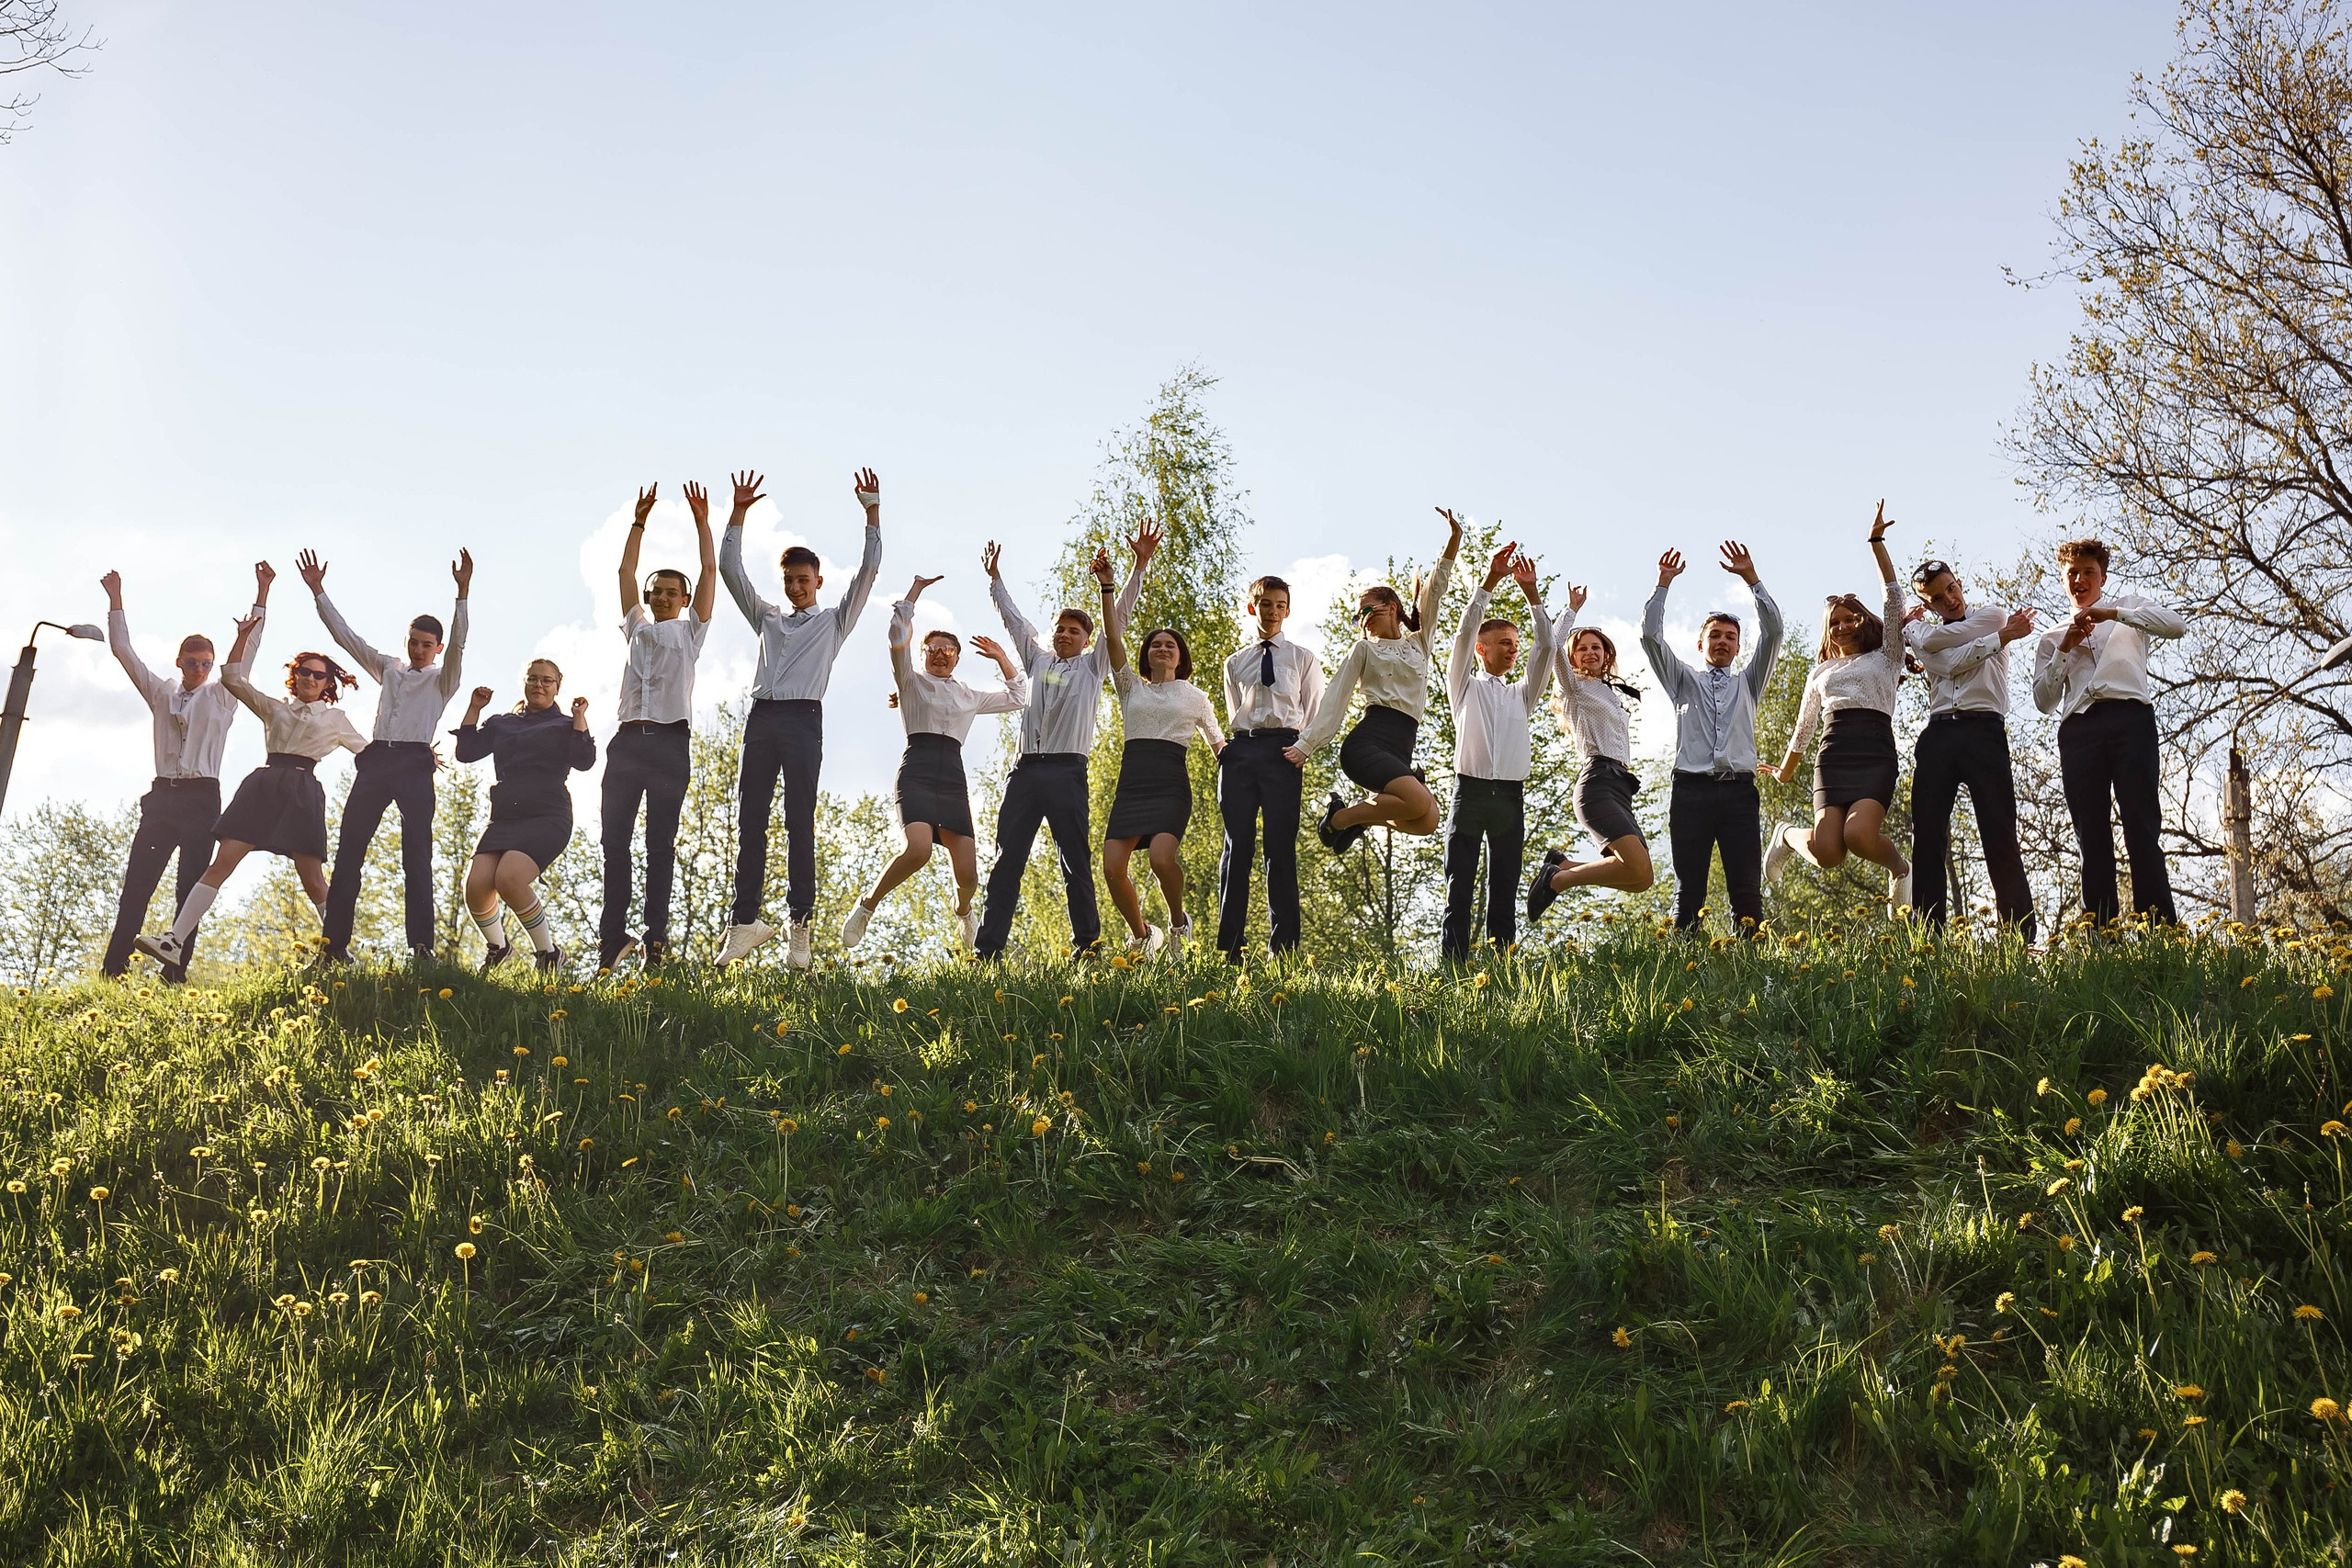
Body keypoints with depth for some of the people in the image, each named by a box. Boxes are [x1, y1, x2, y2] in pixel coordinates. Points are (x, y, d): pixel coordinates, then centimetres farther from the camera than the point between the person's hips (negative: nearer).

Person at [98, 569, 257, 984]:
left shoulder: (222, 696, 9)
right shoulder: (161, 693, 16)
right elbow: (124, 651, 14)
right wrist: (115, 601, 10)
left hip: (203, 798, -2)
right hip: (163, 795, 2)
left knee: (191, 887, -4)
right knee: (136, 883, -6)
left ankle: (176, 973, -4)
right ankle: (113, 969, -8)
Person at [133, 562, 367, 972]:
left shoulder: (334, 718, 17)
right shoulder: (275, 708, 21)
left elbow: (368, 751, 27)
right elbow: (233, 678, 15)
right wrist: (244, 636, 8)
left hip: (303, 791, -2)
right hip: (264, 783, 2)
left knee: (312, 879, -7)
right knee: (222, 861, -9)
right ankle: (175, 942, -17)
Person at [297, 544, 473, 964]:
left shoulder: (442, 679, 11)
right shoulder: (389, 669, 24)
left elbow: (457, 643, -6)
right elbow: (346, 636, 22)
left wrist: (462, 592, -19)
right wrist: (318, 591, 15)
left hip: (415, 764, -4)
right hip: (375, 760, 5)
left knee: (417, 855, -11)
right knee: (349, 849, -2)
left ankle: (421, 945, -18)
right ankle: (335, 942, -2)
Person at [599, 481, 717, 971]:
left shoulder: (690, 631, 14)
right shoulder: (638, 627, 18)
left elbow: (710, 573, 11)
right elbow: (625, 572, 14)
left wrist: (702, 523, 8)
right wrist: (640, 521, 10)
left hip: (671, 741, -2)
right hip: (628, 739, 2)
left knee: (660, 842, -3)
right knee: (615, 837, -3)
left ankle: (656, 936, -7)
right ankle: (613, 935, -6)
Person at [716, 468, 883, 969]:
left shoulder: (834, 620, 16)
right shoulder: (768, 618, 25)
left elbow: (868, 570, 8)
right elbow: (730, 570, 21)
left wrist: (872, 512, 3)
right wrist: (739, 513, 15)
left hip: (803, 719, -4)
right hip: (762, 717, 4)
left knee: (800, 824, -6)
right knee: (750, 820, -2)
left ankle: (799, 925, -7)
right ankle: (744, 920, -3)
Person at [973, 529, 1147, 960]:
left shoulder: (1092, 666, 13)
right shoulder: (1037, 659, 21)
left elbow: (1119, 615, 8)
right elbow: (1013, 618, 29)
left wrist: (1139, 568, 3)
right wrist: (994, 578, 33)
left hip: (1067, 771, -3)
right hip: (1025, 769, 3)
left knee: (1076, 861, -2)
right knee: (1007, 859, 0)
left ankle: (1087, 944, 0)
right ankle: (987, 948, -2)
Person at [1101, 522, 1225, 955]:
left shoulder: (1194, 696, 16)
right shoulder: (1131, 687, 18)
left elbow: (1217, 742, 22)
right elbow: (1114, 638, 6)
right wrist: (1107, 586, -4)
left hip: (1170, 782, -2)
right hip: (1132, 779, 2)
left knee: (1161, 857, -28)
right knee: (1112, 867, -13)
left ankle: (1178, 921, 1)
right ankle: (1141, 935, 12)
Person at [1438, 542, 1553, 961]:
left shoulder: (1521, 694, 21)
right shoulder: (1465, 686, 13)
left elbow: (1545, 647, 10)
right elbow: (1464, 633, 0)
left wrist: (1531, 592, 3)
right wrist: (1490, 581, -6)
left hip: (1510, 797, 3)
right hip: (1470, 791, -3)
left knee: (1504, 892, 2)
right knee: (1459, 891, -5)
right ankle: (1453, 970, -8)